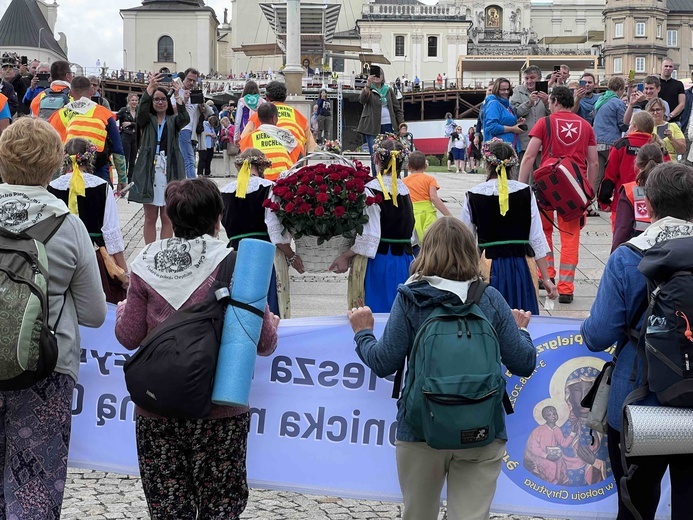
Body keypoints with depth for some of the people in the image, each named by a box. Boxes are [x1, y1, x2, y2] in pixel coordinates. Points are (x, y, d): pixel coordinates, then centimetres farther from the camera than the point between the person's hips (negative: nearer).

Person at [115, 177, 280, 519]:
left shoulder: (147, 264, 0)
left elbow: (129, 337, 5)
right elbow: (264, 342, -5)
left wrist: (122, 311, 25)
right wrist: (272, 324, 17)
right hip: (219, 411, -2)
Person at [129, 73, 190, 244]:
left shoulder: (173, 121, 11)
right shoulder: (147, 120, 10)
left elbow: (184, 118, -12)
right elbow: (141, 110, -12)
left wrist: (179, 96, -28)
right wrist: (150, 88, -28)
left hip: (170, 171, 0)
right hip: (149, 170, 0)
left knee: (167, 218, 2)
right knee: (150, 217, 3)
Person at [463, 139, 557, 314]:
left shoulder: (473, 196, -5)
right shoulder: (525, 193, -3)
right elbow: (537, 238, -3)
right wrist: (546, 278, 3)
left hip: (489, 265, -1)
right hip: (521, 266, 1)